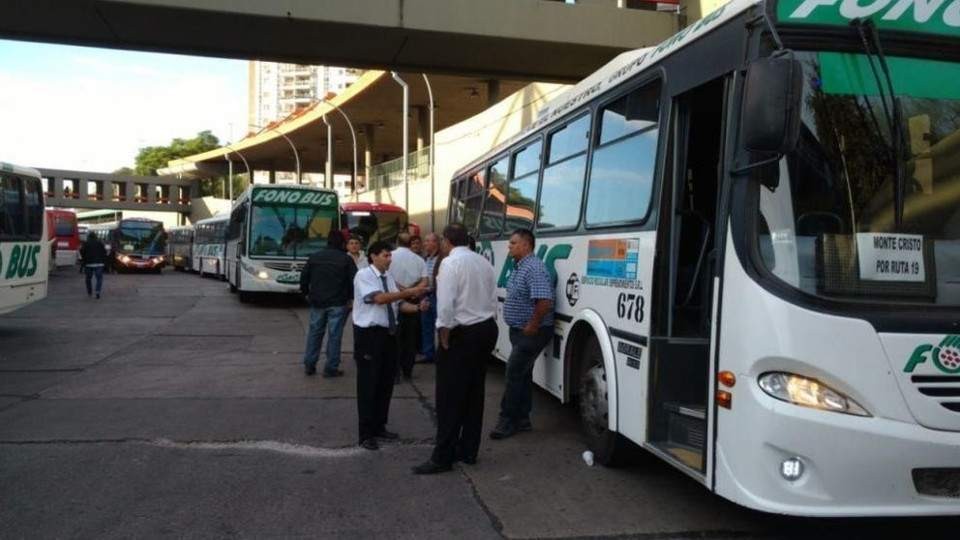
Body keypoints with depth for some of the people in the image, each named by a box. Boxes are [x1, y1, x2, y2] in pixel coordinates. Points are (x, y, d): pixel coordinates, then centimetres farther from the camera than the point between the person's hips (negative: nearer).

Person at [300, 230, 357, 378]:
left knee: (314, 332, 13)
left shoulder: (314, 257, 6)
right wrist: (350, 297, 5)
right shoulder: (346, 259, -4)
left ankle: (309, 365, 17)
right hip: (338, 304, -3)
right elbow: (354, 280, -7)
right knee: (334, 335, 1)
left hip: (317, 302, 4)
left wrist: (307, 294, 19)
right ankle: (331, 368, 3)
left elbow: (304, 278, 8)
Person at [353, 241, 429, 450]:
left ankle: (379, 427, 29)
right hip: (369, 334, -7)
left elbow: (398, 304, 9)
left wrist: (417, 307, -10)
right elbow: (379, 298, -25)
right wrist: (409, 292, -27)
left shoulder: (388, 278, 12)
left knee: (386, 382, 14)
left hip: (388, 333, 8)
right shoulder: (364, 275, -11)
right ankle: (366, 434, 9)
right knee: (368, 384, -1)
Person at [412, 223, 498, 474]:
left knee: (450, 397, -3)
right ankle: (468, 450, 23)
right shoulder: (484, 262, 9)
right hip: (487, 329, 8)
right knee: (474, 393, 14)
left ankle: (442, 458, 0)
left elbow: (446, 305, -19)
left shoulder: (450, 263, -12)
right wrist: (484, 324, 13)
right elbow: (492, 300, 8)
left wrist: (445, 339, -11)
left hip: (462, 333, -8)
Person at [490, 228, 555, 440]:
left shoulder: (534, 268, -21)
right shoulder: (518, 267, 11)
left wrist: (532, 327, -22)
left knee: (514, 373, -7)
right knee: (522, 374, 14)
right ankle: (522, 419, 22)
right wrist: (520, 328, 16)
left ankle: (508, 420, 2)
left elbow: (544, 302, -31)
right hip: (519, 331, 10)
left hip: (531, 333, -10)